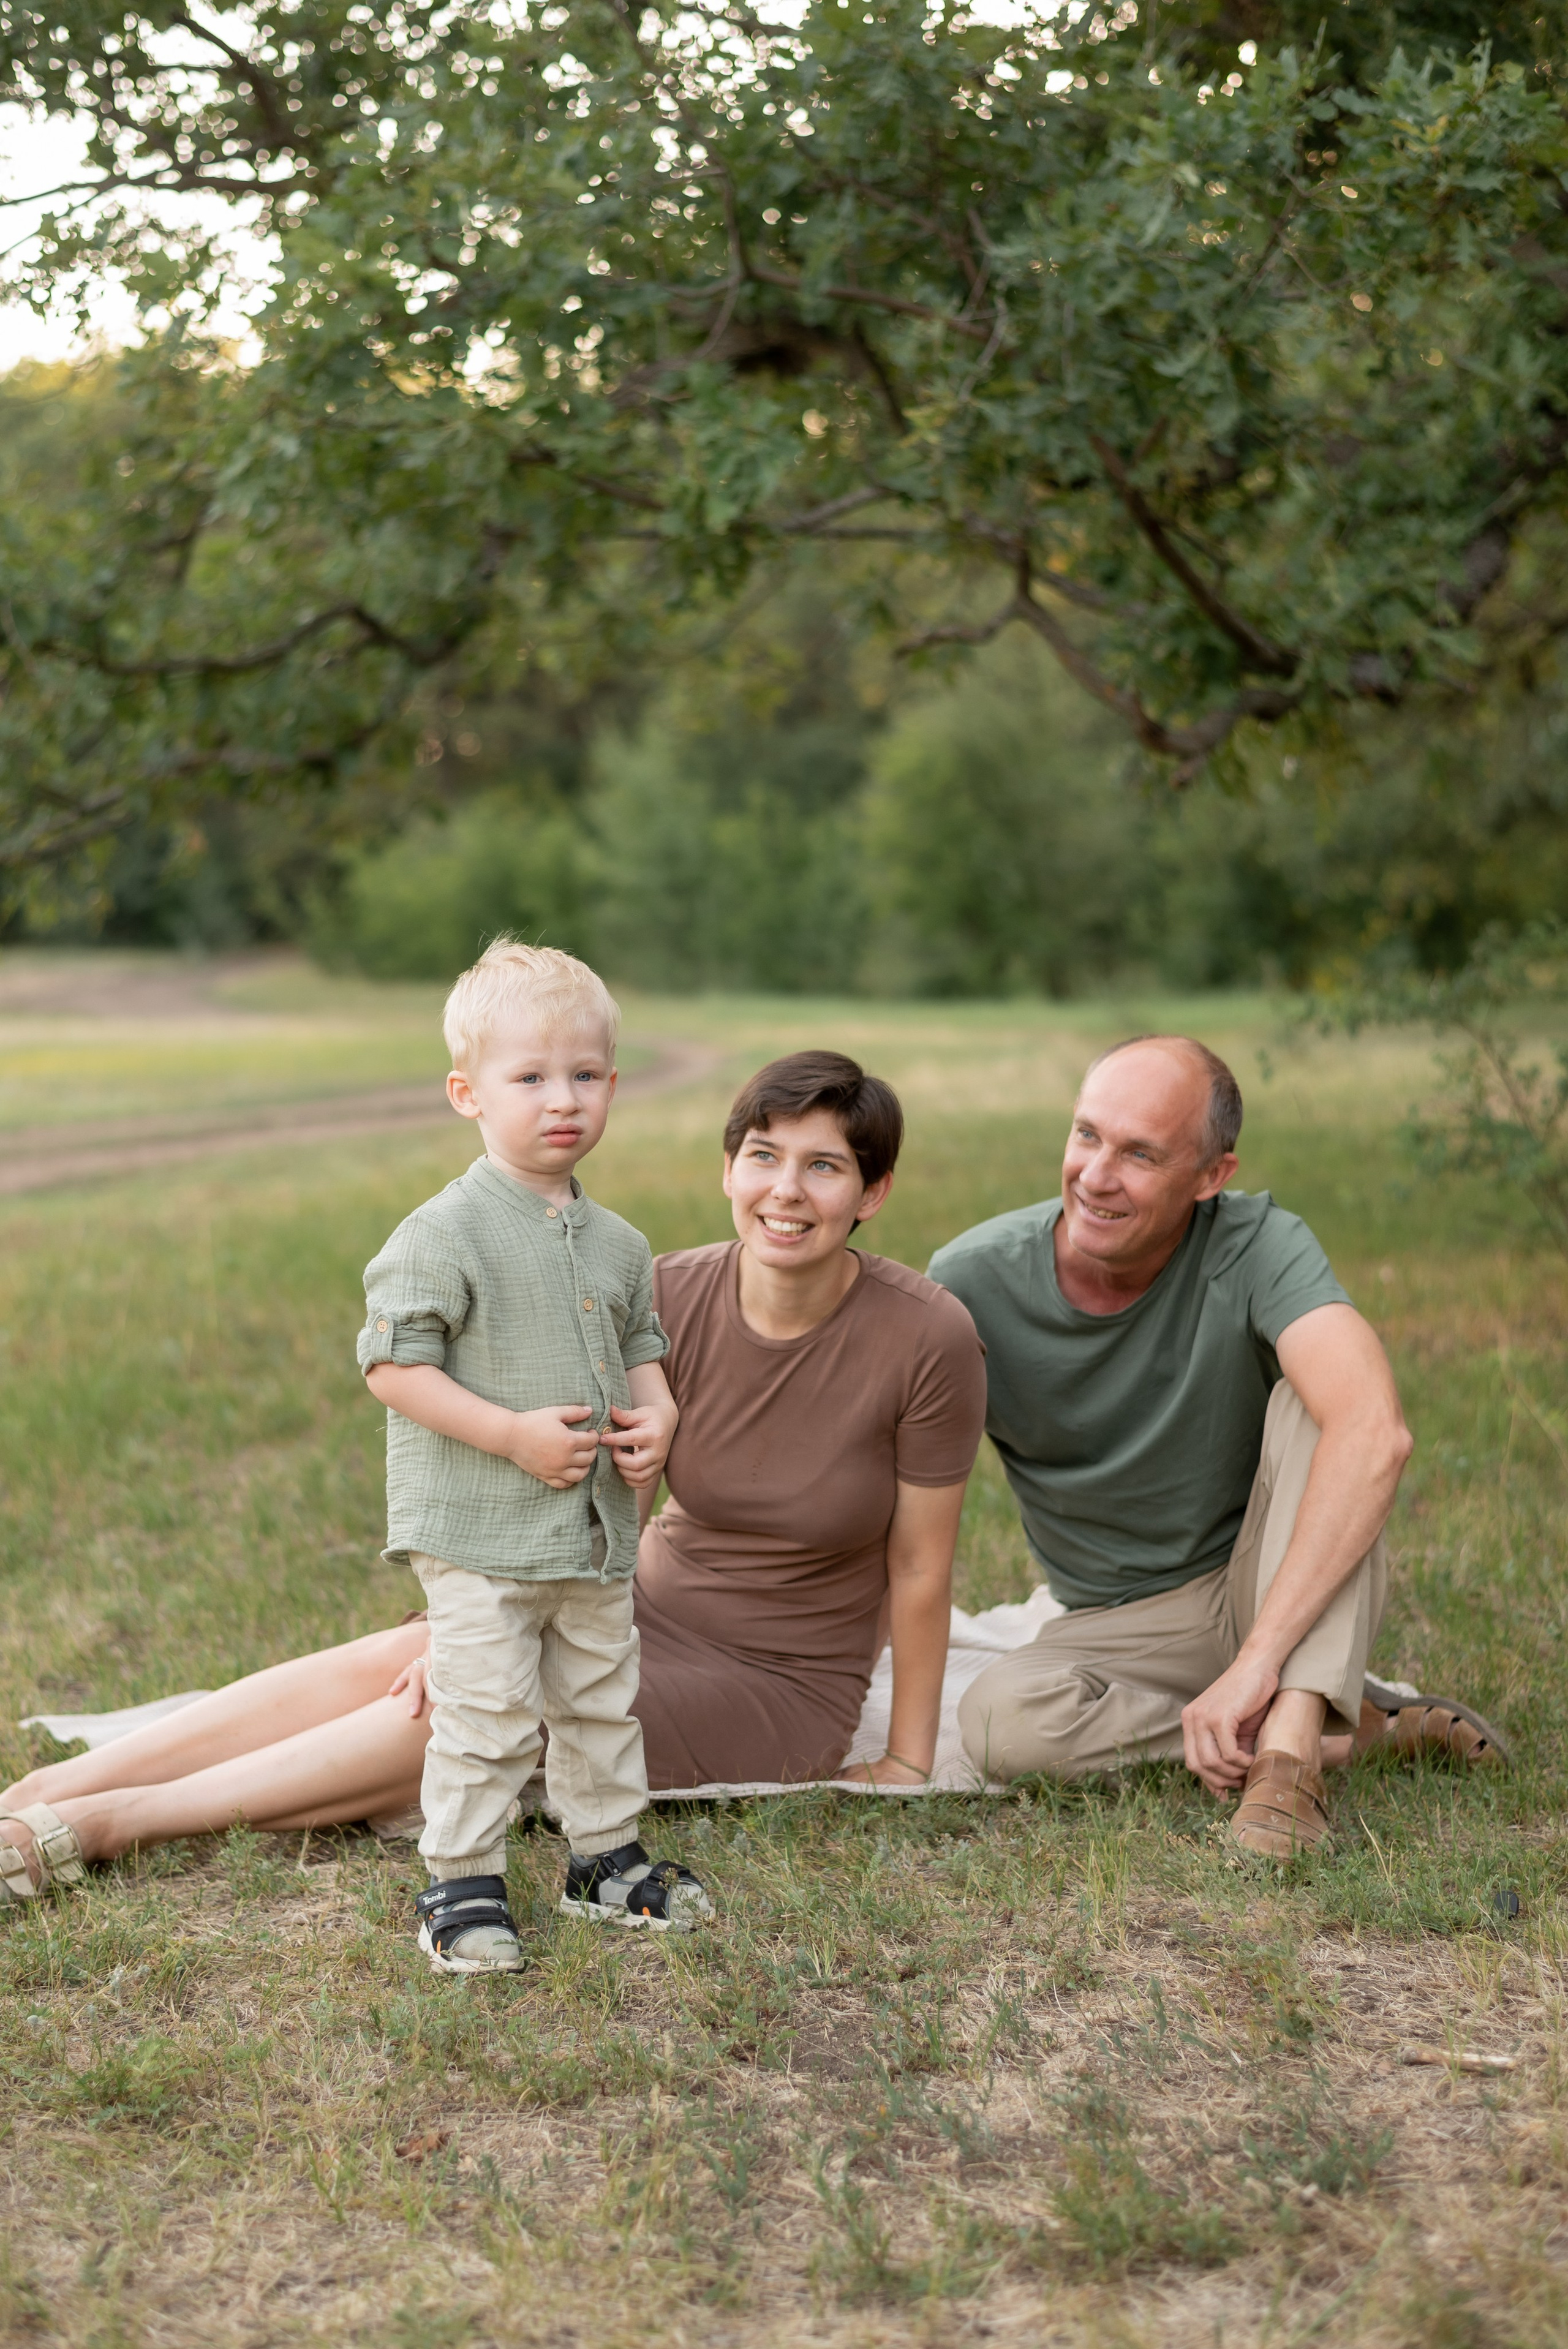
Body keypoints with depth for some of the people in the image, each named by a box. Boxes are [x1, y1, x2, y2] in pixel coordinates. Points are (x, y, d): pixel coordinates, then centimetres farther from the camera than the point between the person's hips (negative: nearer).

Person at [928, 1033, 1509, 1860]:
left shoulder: (1258, 1248, -22)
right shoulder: (972, 1281, -15)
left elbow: (1376, 1433, -38)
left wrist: (1255, 1662, -45)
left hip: (1292, 1589, -2)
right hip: (1121, 1629, 2)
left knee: (1308, 1400, -29)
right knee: (998, 1719, -31)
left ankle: (1289, 1747, -36)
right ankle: (1359, 1724, -16)